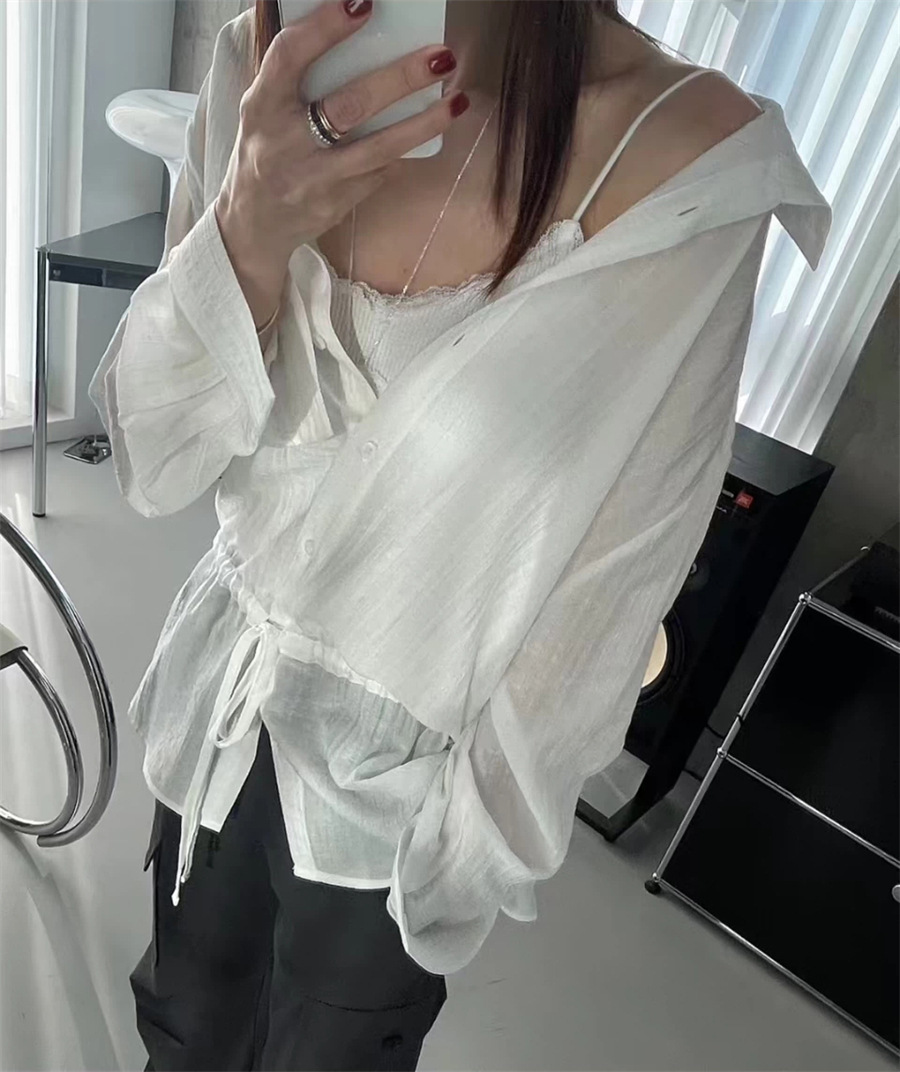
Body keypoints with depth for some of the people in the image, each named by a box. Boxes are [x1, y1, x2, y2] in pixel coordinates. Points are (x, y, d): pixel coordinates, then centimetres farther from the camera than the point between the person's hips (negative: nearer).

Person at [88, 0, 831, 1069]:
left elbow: (599, 600, -16)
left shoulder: (686, 155, -22)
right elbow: (155, 459, -11)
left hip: (405, 767, -3)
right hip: (226, 692, 4)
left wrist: (466, 847, -6)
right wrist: (250, 234, -29)